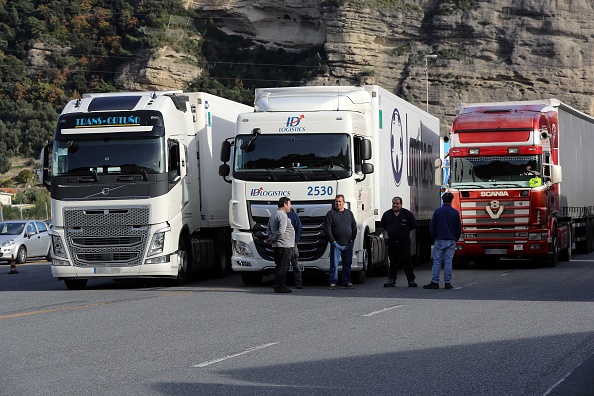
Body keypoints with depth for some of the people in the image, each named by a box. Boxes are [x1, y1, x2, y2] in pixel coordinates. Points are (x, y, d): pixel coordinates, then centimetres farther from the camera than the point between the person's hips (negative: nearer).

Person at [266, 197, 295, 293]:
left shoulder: (273, 215, 17)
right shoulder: (282, 216, -16)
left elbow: (268, 230, 21)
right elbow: (281, 231, -23)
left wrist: (271, 238, 6)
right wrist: (273, 239, -11)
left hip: (277, 246, 10)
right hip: (285, 245, -10)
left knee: (279, 266, 14)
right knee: (283, 267, -7)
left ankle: (277, 286, 18)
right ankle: (280, 287, -8)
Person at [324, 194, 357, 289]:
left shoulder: (349, 213, 13)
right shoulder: (331, 213, 0)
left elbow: (354, 227, 15)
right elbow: (327, 228, -5)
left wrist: (352, 239, 4)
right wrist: (332, 240, -10)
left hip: (348, 244, 4)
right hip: (336, 244, -4)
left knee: (347, 264, 7)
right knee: (334, 264, -4)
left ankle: (347, 282, 14)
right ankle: (333, 282, -1)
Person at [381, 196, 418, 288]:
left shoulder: (407, 213, -2)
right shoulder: (387, 214, 6)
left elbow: (414, 225, 5)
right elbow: (383, 224, 21)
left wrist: (405, 231, 6)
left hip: (404, 242, -3)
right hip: (392, 242, 3)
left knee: (407, 262, 0)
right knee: (393, 262, 6)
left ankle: (411, 280, 4)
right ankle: (391, 280, 11)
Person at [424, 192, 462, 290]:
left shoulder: (437, 211, -3)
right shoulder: (455, 212, -1)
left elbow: (432, 227, -1)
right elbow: (459, 228, 4)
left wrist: (434, 238, 13)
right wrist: (455, 239, 17)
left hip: (439, 240, -1)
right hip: (451, 241, 1)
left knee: (437, 261, 1)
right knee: (448, 261, 3)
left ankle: (434, 282, -1)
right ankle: (447, 283, 2)